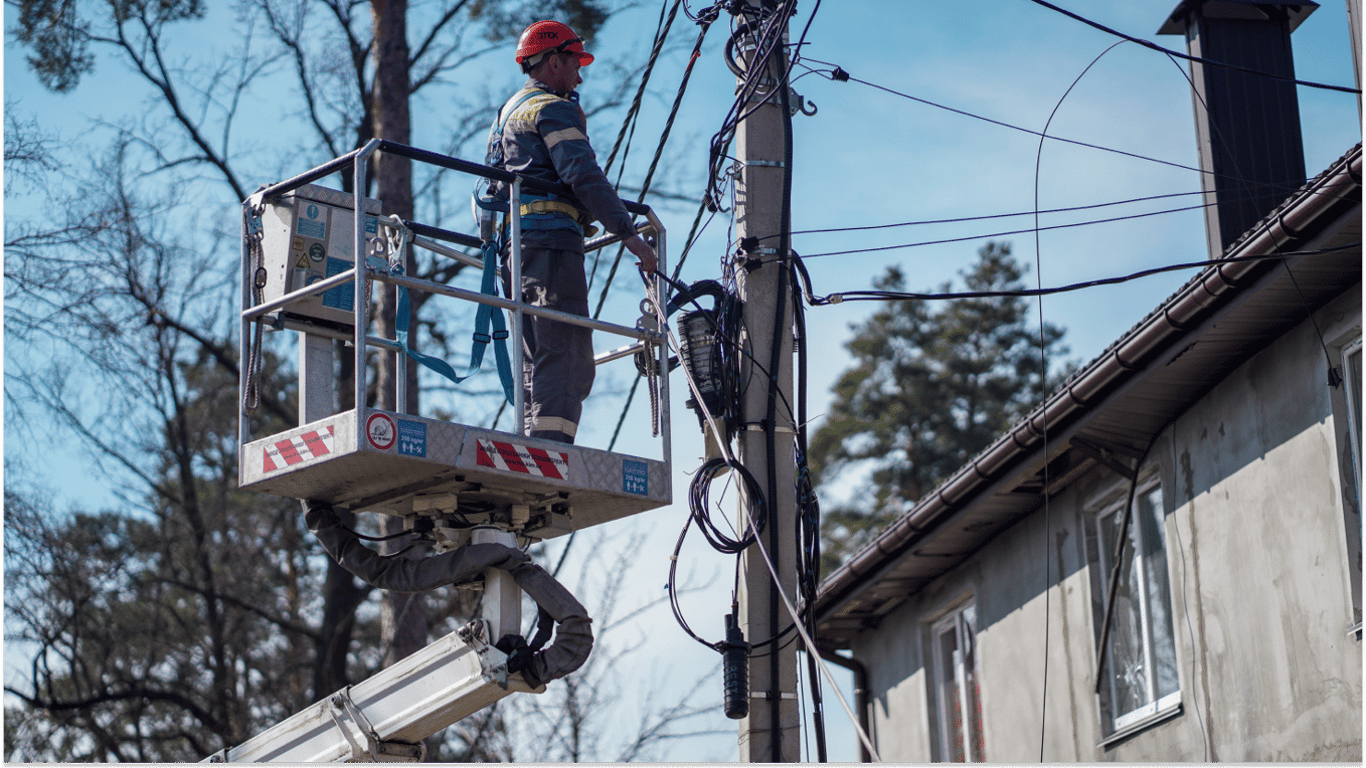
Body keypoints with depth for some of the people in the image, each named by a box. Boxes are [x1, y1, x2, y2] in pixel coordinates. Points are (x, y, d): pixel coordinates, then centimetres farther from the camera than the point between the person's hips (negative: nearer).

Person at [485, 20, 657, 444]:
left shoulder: (507, 113, 28)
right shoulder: (553, 108, -3)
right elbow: (582, 174, -16)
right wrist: (628, 233, -19)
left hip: (511, 247, 10)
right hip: (550, 239, -10)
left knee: (537, 364, 9)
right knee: (567, 359, -15)